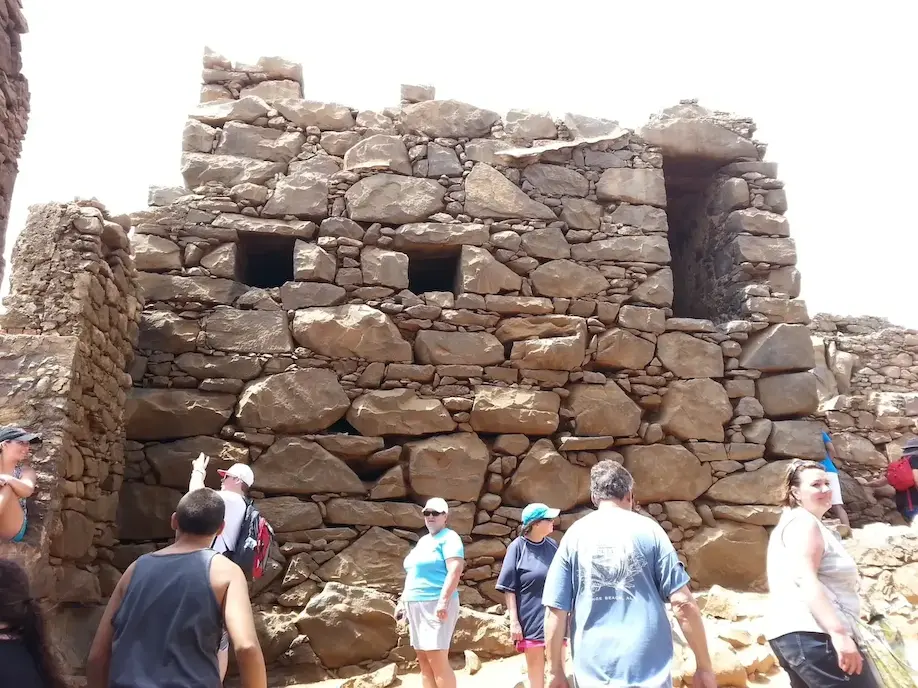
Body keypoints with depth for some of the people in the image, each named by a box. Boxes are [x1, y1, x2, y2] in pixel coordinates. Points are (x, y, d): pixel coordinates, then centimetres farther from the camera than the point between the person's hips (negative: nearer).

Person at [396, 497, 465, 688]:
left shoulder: (449, 537, -7)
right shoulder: (423, 541, 19)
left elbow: (455, 571, -19)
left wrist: (443, 601, -28)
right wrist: (403, 600, 23)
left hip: (436, 604, -8)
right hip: (416, 605, 9)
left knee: (437, 660, -12)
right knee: (424, 661, 8)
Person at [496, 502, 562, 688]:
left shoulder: (553, 546, 3)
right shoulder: (517, 547, -9)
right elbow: (509, 588, -7)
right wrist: (514, 621, -11)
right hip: (530, 619, -3)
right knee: (535, 669, 6)